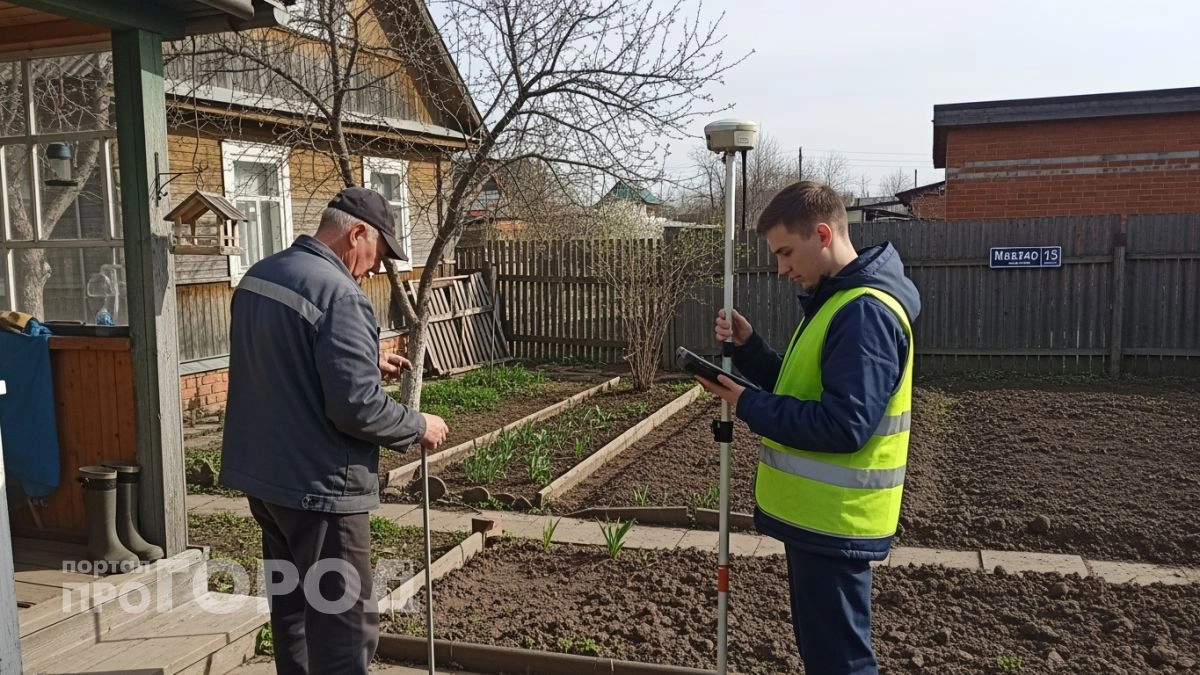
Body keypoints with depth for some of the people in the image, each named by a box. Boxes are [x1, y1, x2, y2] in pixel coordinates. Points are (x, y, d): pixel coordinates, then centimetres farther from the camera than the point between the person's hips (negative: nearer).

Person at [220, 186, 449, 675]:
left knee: (292, 610, 21)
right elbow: (357, 408, -24)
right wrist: (419, 427, -8)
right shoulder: (337, 293, -20)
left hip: (262, 474, 9)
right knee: (345, 625, 0)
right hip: (317, 485, -9)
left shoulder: (258, 276, 9)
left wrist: (366, 362, 16)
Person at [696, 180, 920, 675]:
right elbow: (800, 388, 16)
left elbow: (843, 425, -28)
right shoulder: (839, 301, 11)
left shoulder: (865, 312, -22)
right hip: (818, 514, 10)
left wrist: (748, 406, -20)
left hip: (834, 521, -10)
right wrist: (748, 347, 1)